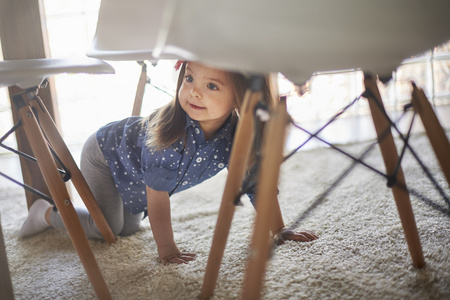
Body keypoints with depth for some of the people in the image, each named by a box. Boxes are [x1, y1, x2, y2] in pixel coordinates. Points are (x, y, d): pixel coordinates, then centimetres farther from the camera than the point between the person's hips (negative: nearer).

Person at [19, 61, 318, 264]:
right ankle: (48, 212, 20)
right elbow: (158, 198, -35)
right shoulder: (168, 131, -44)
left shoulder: (238, 138, -28)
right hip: (104, 151, -6)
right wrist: (167, 250, -25)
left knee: (129, 229, 16)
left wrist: (281, 230, -7)